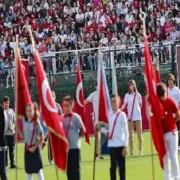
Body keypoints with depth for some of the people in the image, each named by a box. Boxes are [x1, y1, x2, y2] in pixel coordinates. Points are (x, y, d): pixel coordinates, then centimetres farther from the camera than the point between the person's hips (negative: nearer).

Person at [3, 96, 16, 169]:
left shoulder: (11, 111, 10)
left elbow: (14, 121, 14)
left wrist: (13, 127, -4)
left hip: (12, 133, 4)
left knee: (12, 149, 7)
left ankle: (12, 164, 12)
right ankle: (5, 164, 3)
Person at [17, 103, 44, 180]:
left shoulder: (36, 123, -12)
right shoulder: (24, 122, 4)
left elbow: (41, 138, -11)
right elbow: (23, 136, 8)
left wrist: (34, 147, -14)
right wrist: (18, 128, -3)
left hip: (35, 149, -6)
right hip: (27, 148, 6)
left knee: (38, 170, -4)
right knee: (28, 171, 12)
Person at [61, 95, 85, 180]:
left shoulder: (75, 117, -8)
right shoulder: (61, 117, 7)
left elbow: (83, 130, -3)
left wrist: (75, 137, 0)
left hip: (74, 147, -5)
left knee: (75, 168, -2)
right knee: (68, 169, 10)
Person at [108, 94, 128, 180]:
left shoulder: (122, 114, -5)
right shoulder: (109, 115, 7)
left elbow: (126, 131, -6)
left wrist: (125, 146, -10)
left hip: (120, 144, -3)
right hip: (112, 144, 3)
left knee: (121, 166, 4)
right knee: (113, 165, -4)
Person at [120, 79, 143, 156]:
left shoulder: (138, 95, 2)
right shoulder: (127, 95, 3)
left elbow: (140, 105, 11)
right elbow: (124, 105, -10)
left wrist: (137, 110, 4)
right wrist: (119, 110, -25)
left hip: (138, 117, -1)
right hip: (130, 117, 1)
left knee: (139, 134, 1)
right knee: (130, 134, 1)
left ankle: (140, 150, 6)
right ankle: (131, 151, 3)